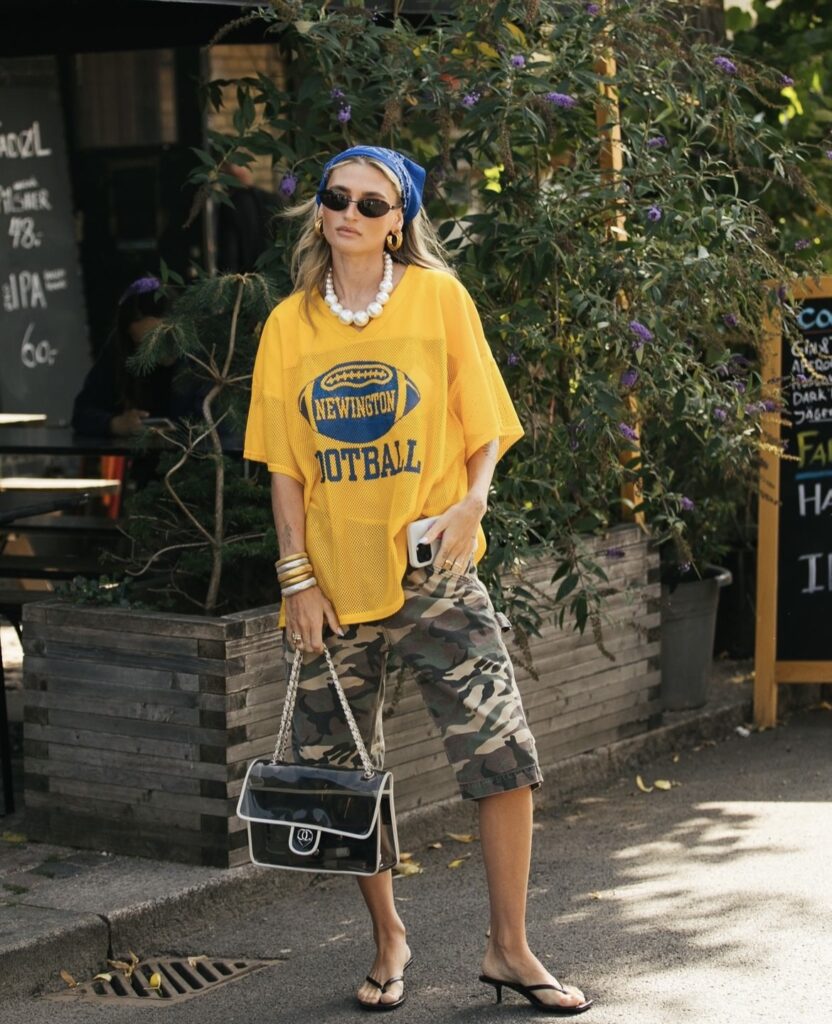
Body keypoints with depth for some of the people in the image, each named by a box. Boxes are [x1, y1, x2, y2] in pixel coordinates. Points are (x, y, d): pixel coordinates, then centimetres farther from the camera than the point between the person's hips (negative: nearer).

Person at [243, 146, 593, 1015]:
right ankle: (388, 940, 28)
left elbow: (485, 427, 2)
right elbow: (284, 465, 6)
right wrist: (299, 577, -2)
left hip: (432, 575, -2)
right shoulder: (290, 324, 6)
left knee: (504, 759, -8)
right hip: (333, 583, 2)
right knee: (343, 779, 8)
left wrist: (472, 499, -17)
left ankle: (509, 950, 8)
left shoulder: (438, 299, 1)